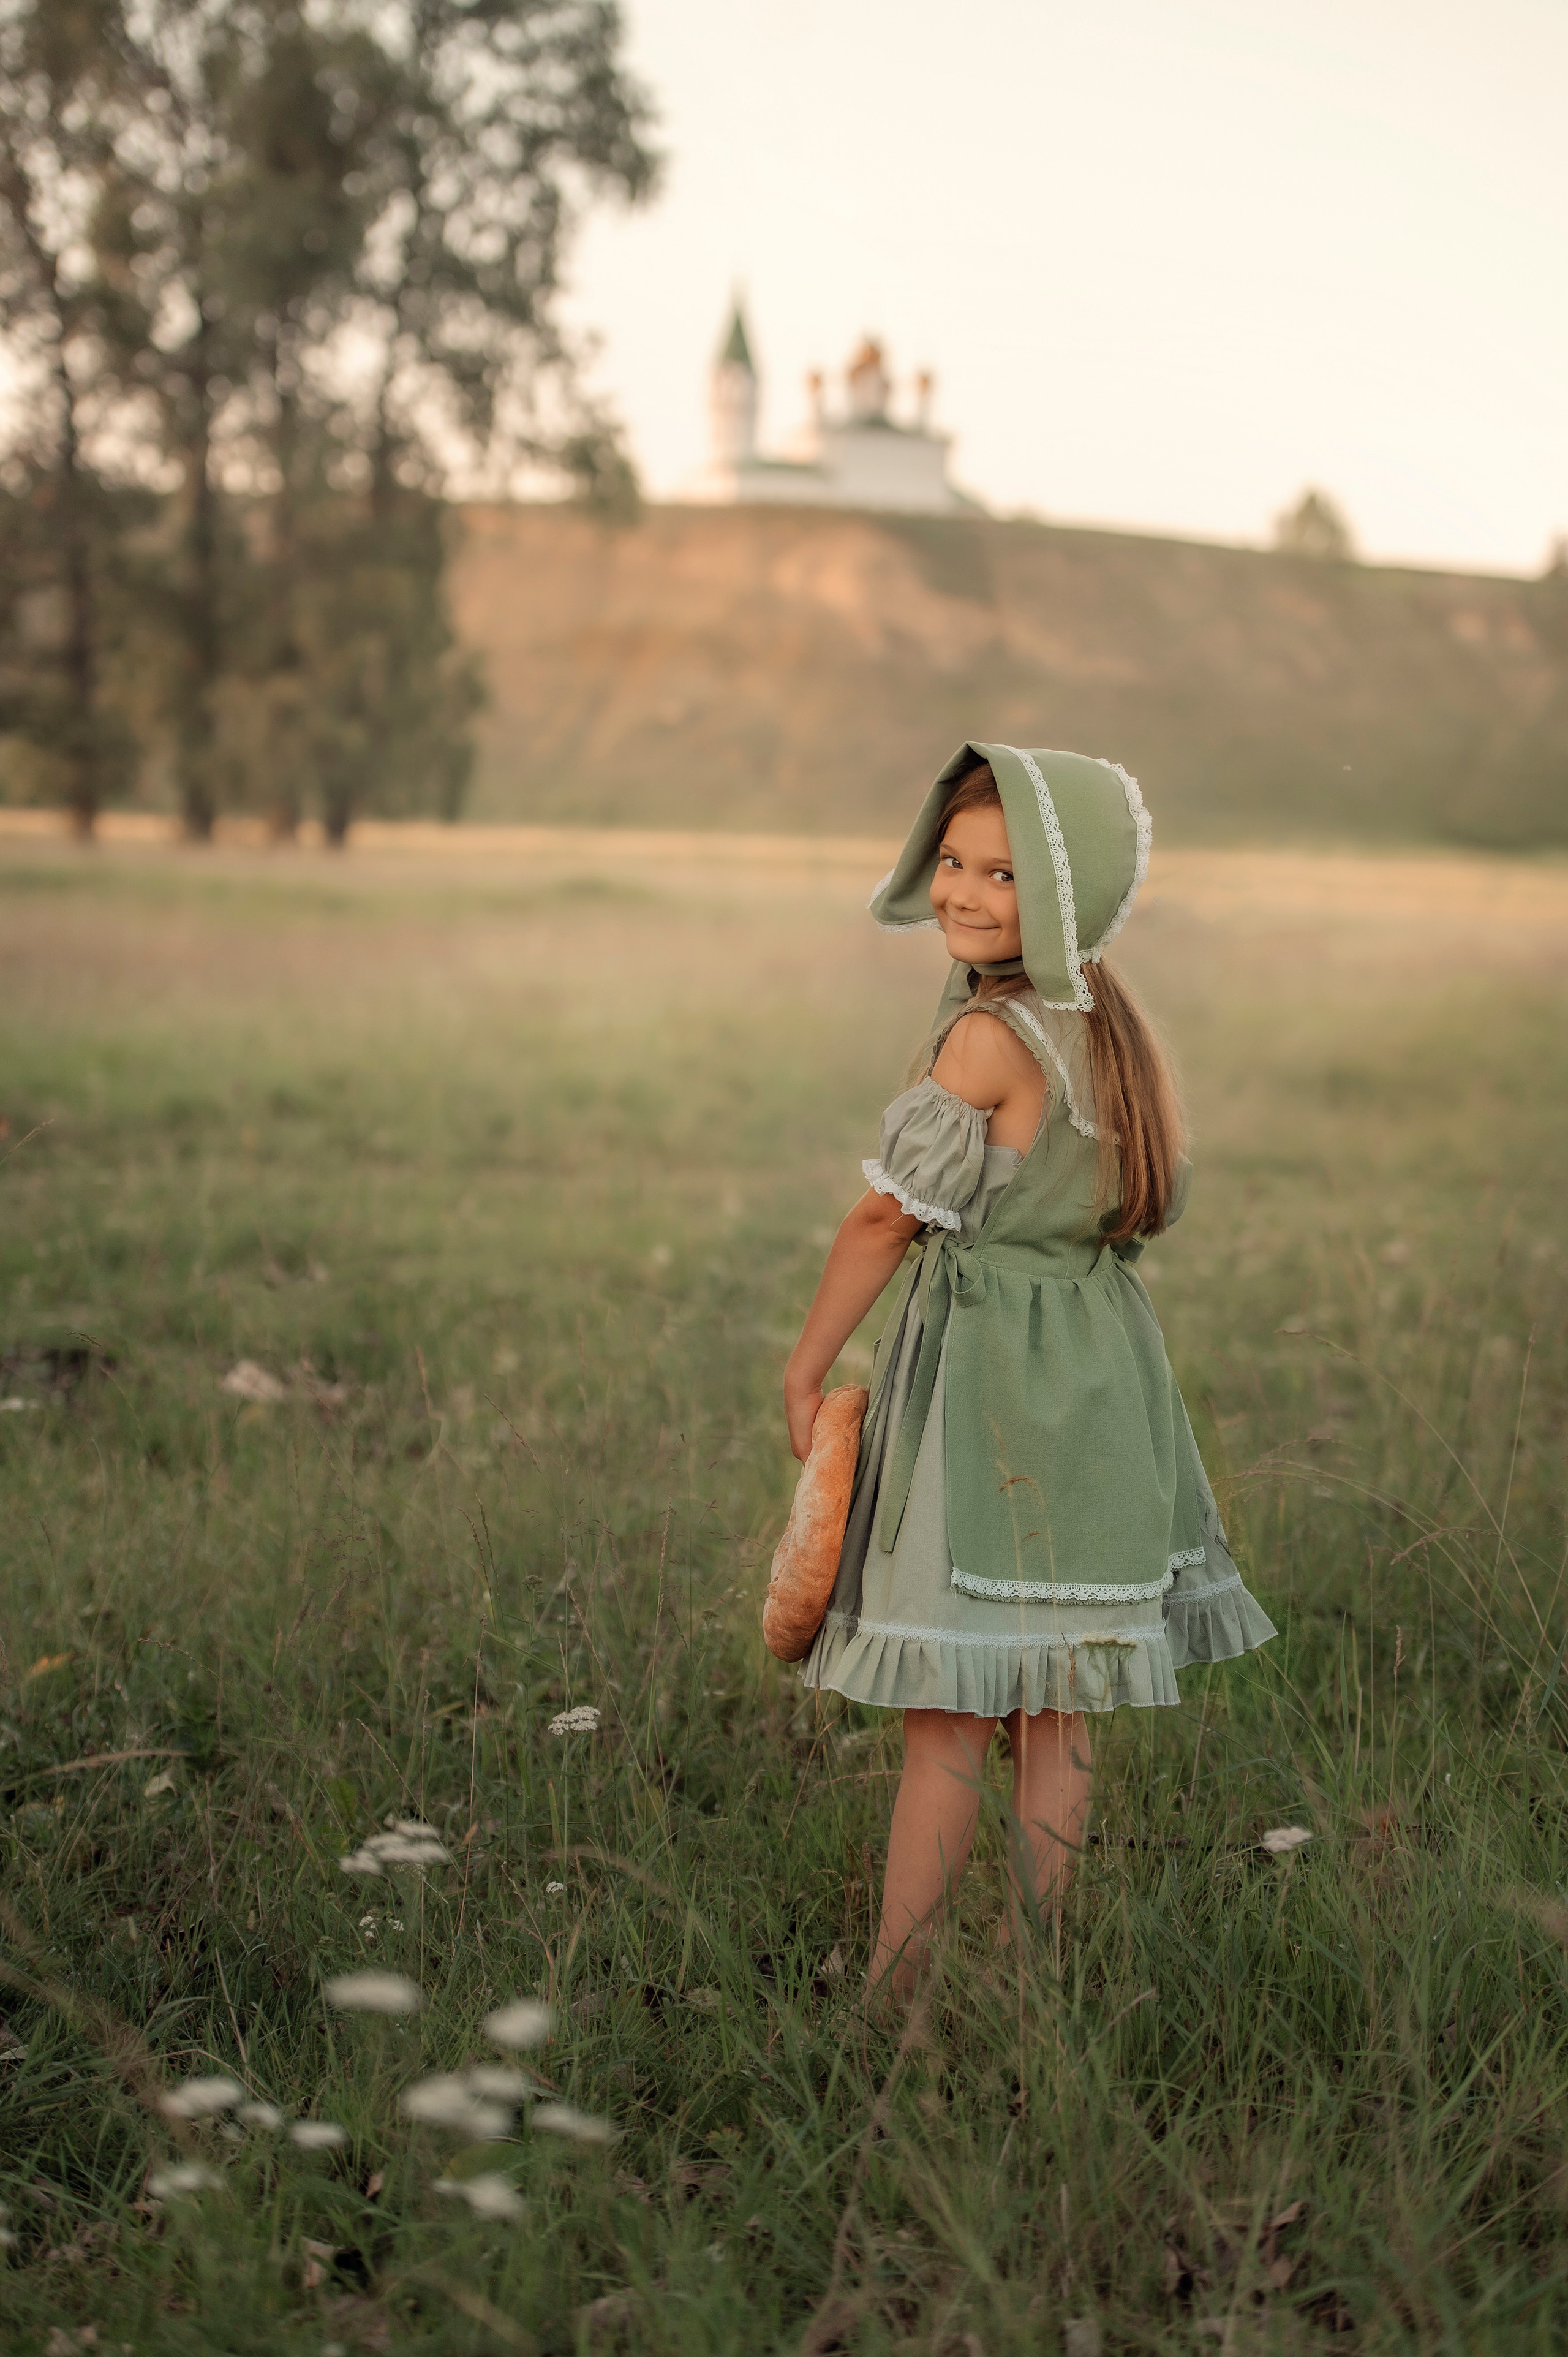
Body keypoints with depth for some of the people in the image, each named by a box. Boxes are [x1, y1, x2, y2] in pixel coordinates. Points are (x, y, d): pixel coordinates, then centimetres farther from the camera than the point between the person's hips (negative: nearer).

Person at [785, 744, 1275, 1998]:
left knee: (948, 1704, -4)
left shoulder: (988, 1038, -17)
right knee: (1055, 1702, 12)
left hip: (991, 1376, -8)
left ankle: (892, 1989, 2)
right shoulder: (1108, 1019, 8)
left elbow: (887, 1218, -13)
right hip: (1096, 1370, 8)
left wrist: (805, 1370, -4)